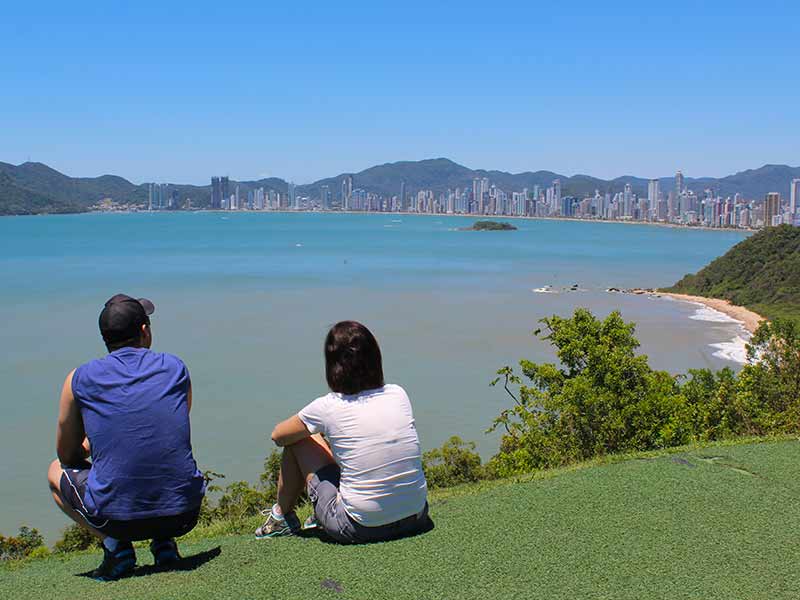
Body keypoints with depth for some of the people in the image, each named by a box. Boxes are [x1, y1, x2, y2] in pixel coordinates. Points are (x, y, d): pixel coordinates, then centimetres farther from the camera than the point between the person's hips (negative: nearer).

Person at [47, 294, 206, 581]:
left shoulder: (80, 379, 3)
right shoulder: (176, 369, 8)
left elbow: (67, 455, 16)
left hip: (116, 517, -2)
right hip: (182, 515, 2)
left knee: (57, 472, 28)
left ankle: (115, 544, 7)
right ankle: (164, 541, 11)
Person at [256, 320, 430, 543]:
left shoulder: (326, 408, -9)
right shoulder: (398, 394, 1)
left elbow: (278, 436, 10)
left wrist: (308, 428, 29)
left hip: (359, 528, -4)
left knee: (298, 441, 13)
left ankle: (283, 517, 34)